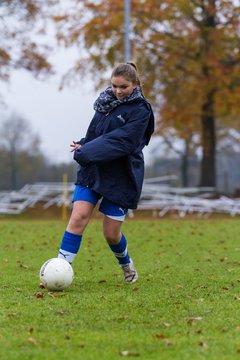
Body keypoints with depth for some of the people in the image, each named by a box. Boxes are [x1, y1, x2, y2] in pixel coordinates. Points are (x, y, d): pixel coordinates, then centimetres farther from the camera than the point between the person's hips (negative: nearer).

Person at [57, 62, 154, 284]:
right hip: (92, 172, 5)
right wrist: (84, 146, -5)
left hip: (121, 178, -4)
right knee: (78, 218, -13)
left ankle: (126, 264, 34)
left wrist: (85, 152, -25)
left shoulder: (140, 111, -12)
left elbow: (120, 143, -22)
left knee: (111, 233, 3)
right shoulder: (106, 102, 7)